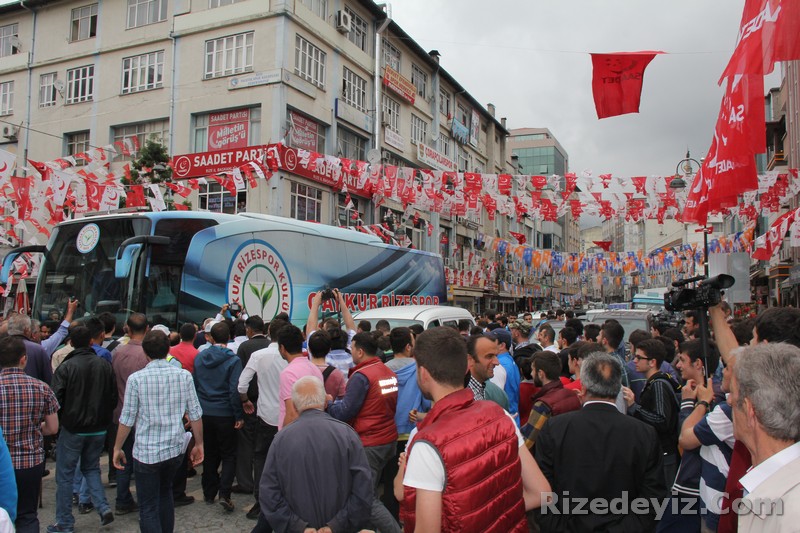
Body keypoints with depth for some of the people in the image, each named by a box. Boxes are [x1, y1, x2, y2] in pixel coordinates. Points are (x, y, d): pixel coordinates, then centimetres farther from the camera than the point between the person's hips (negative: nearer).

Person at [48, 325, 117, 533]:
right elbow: (114, 397, 4)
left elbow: (56, 399, -12)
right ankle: (103, 508, 7)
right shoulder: (105, 365, -2)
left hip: (72, 429, -4)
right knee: (91, 468, 20)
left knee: (65, 475, 10)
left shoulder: (66, 367, -14)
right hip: (99, 429, 4)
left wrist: (58, 422, 5)